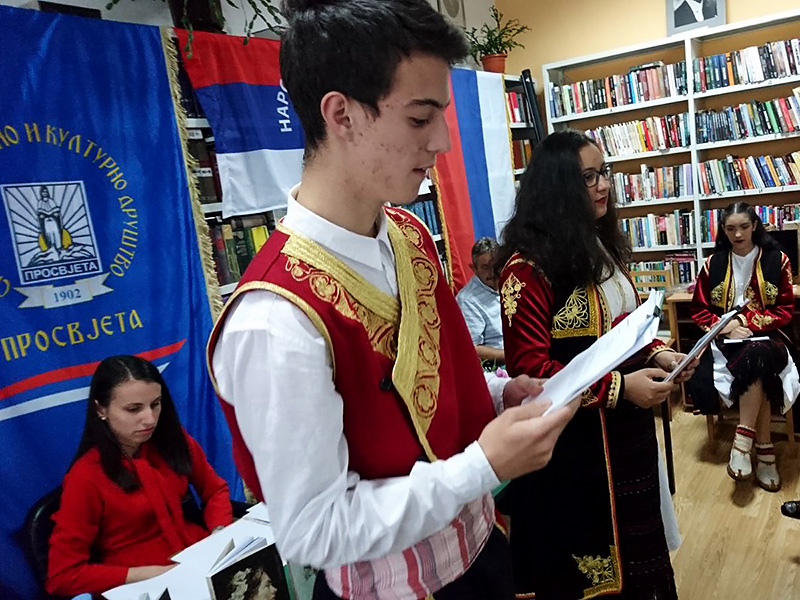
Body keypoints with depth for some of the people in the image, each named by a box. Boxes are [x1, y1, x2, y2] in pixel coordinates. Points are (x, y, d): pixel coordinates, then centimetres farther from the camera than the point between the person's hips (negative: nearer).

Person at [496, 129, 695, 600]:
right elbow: (529, 368, -23)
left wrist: (657, 354, -1)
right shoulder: (528, 266, -21)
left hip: (628, 425, 8)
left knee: (634, 536, 24)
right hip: (575, 438, -8)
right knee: (589, 557, 12)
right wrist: (618, 387, -24)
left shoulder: (601, 247, 7)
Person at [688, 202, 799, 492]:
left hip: (764, 336, 0)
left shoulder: (777, 260, 2)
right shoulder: (713, 264, 5)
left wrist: (745, 321, -15)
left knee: (756, 357, -36)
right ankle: (764, 449, -24)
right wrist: (725, 327, -12)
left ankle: (743, 440, -30)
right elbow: (699, 310, 7)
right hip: (724, 339, 0)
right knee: (758, 370, -32)